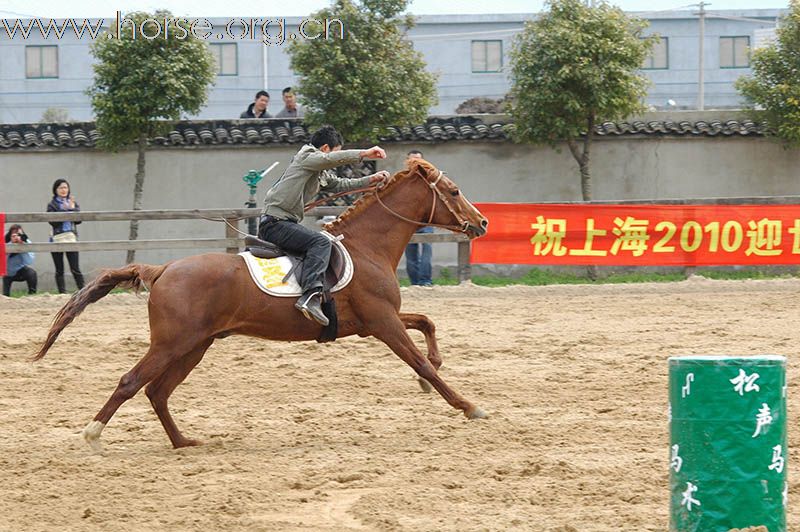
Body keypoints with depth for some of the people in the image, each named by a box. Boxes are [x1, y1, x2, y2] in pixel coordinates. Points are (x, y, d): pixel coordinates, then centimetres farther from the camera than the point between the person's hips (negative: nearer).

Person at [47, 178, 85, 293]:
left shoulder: (73, 203, 11)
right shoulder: (52, 205, 3)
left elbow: (78, 220, 1)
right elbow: (53, 221, -11)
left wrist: (72, 208, -10)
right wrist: (65, 210, -12)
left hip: (71, 238, 1)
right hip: (57, 239, -1)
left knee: (75, 269, -5)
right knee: (59, 270, 3)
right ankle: (62, 292, 6)